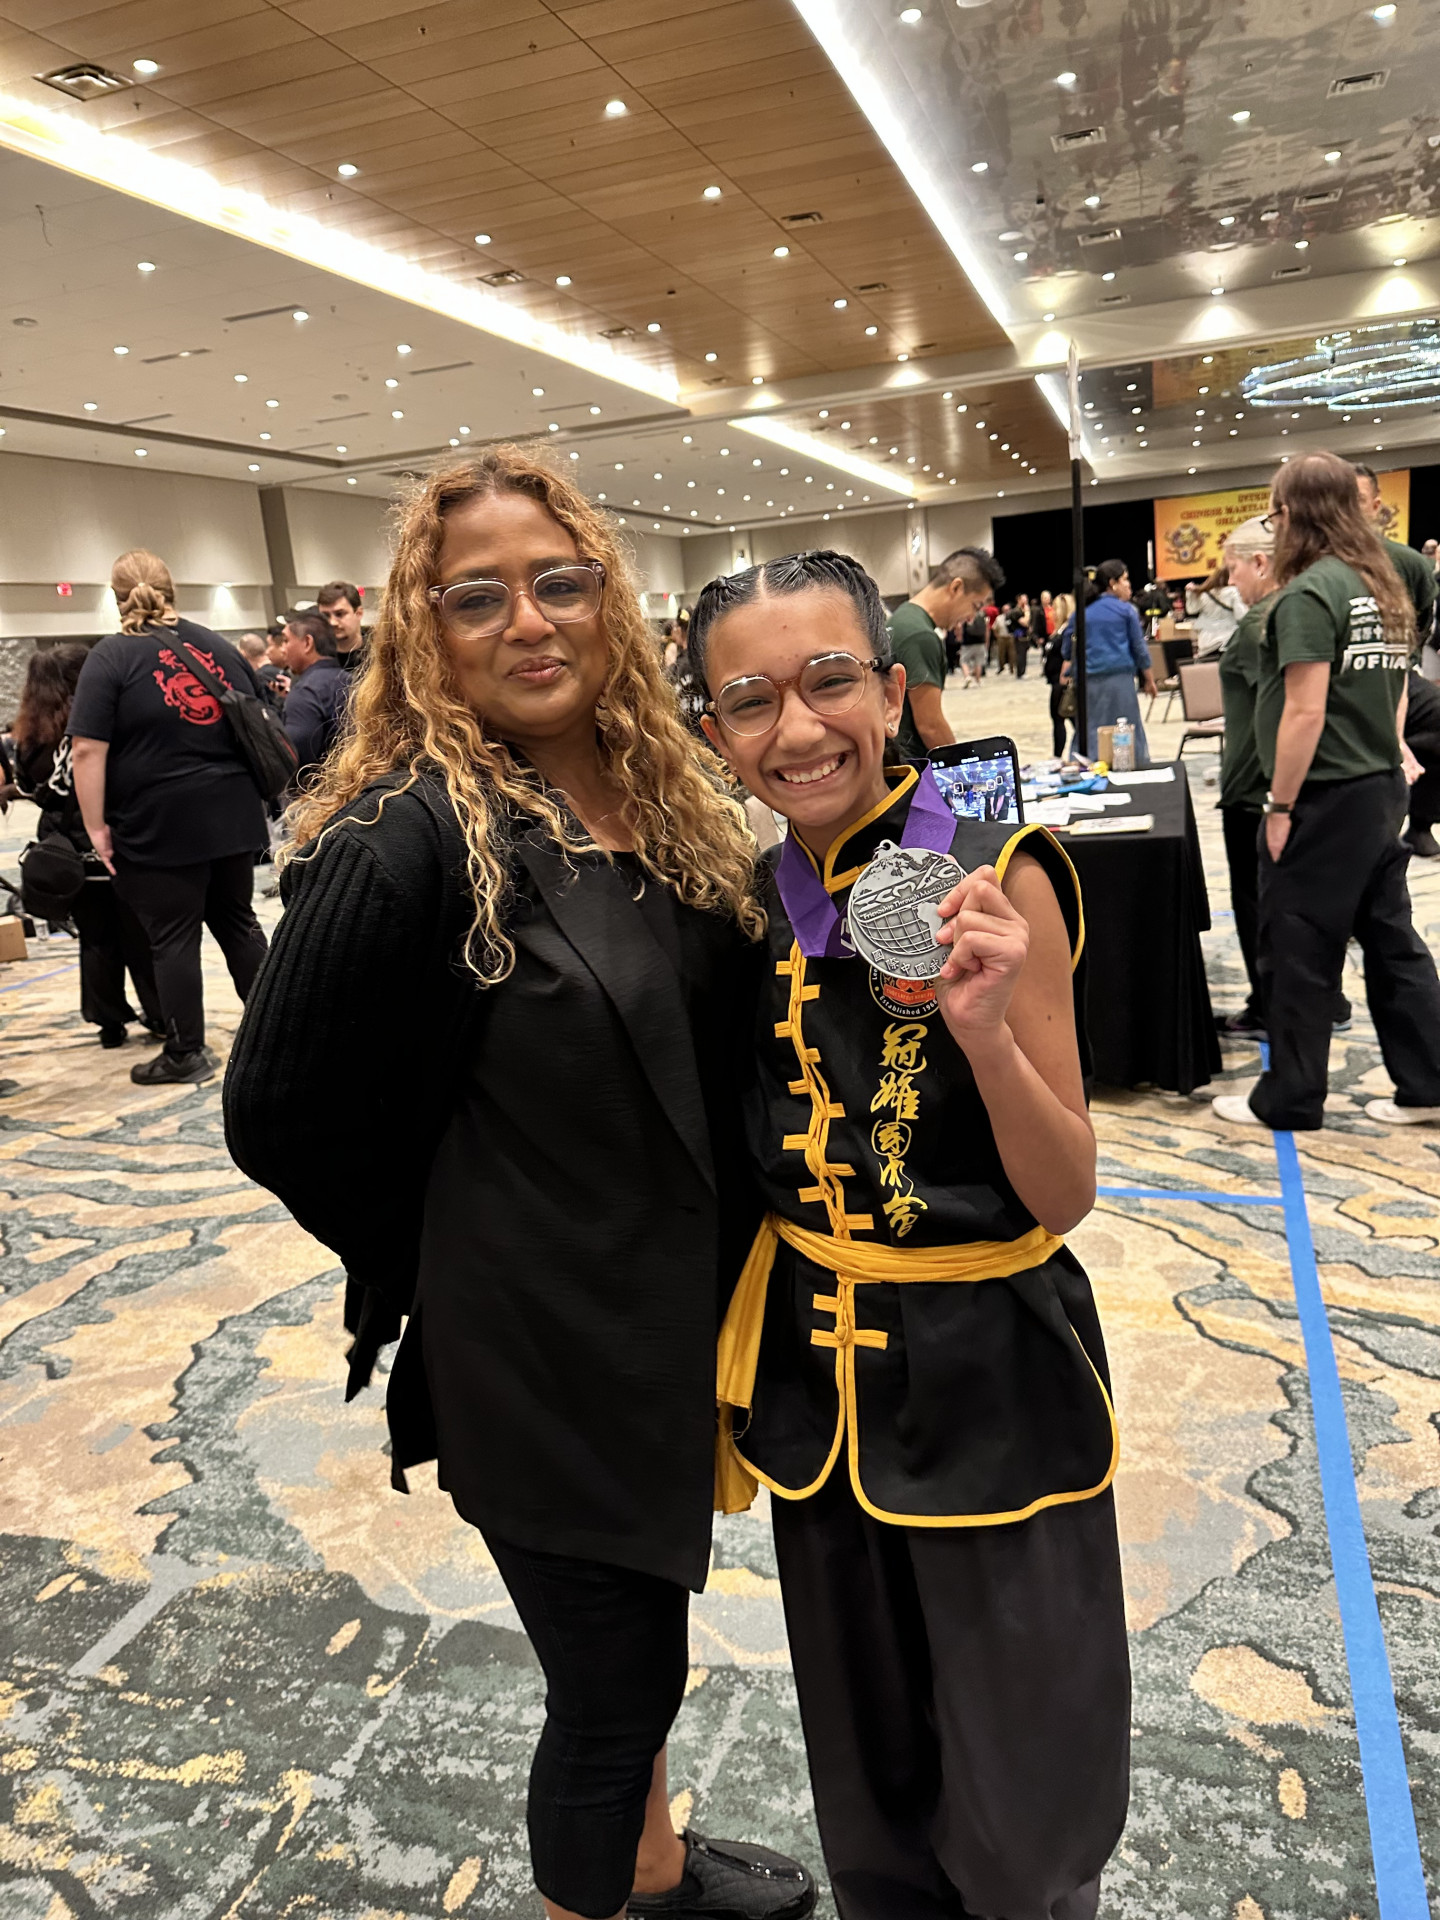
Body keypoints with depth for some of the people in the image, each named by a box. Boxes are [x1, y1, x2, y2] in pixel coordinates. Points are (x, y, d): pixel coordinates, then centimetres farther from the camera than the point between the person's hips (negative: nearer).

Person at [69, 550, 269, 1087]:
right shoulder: (221, 648, 10)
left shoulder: (111, 657, -6)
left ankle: (186, 1054, 11)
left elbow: (87, 750, -14)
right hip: (232, 815, 5)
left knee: (173, 938, 3)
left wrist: (96, 826, -9)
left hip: (159, 825, -5)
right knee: (237, 921, 16)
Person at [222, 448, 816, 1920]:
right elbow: (279, 1113, -16)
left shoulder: (663, 801, 1)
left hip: (680, 1312, 7)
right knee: (619, 1681, 13)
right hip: (540, 1349, -7)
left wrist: (716, 1260, 6)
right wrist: (445, 1260, -6)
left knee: (636, 1647, 29)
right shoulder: (402, 837, -22)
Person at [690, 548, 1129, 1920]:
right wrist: (746, 1371, 3)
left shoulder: (995, 880, -16)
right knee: (866, 1778, 26)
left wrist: (983, 1027, -32)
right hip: (817, 1380, 5)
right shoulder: (757, 908, -2)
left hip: (988, 1384, -4)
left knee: (1017, 1804, 18)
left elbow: (1064, 1194, -15)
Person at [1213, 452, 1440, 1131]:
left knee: (1297, 952, 2)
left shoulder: (1308, 593, -15)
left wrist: (1280, 807, -16)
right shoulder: (1385, 586, 11)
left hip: (1327, 798, -9)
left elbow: (1305, 711, -20)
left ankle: (1289, 1101, 12)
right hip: (1382, 788, 9)